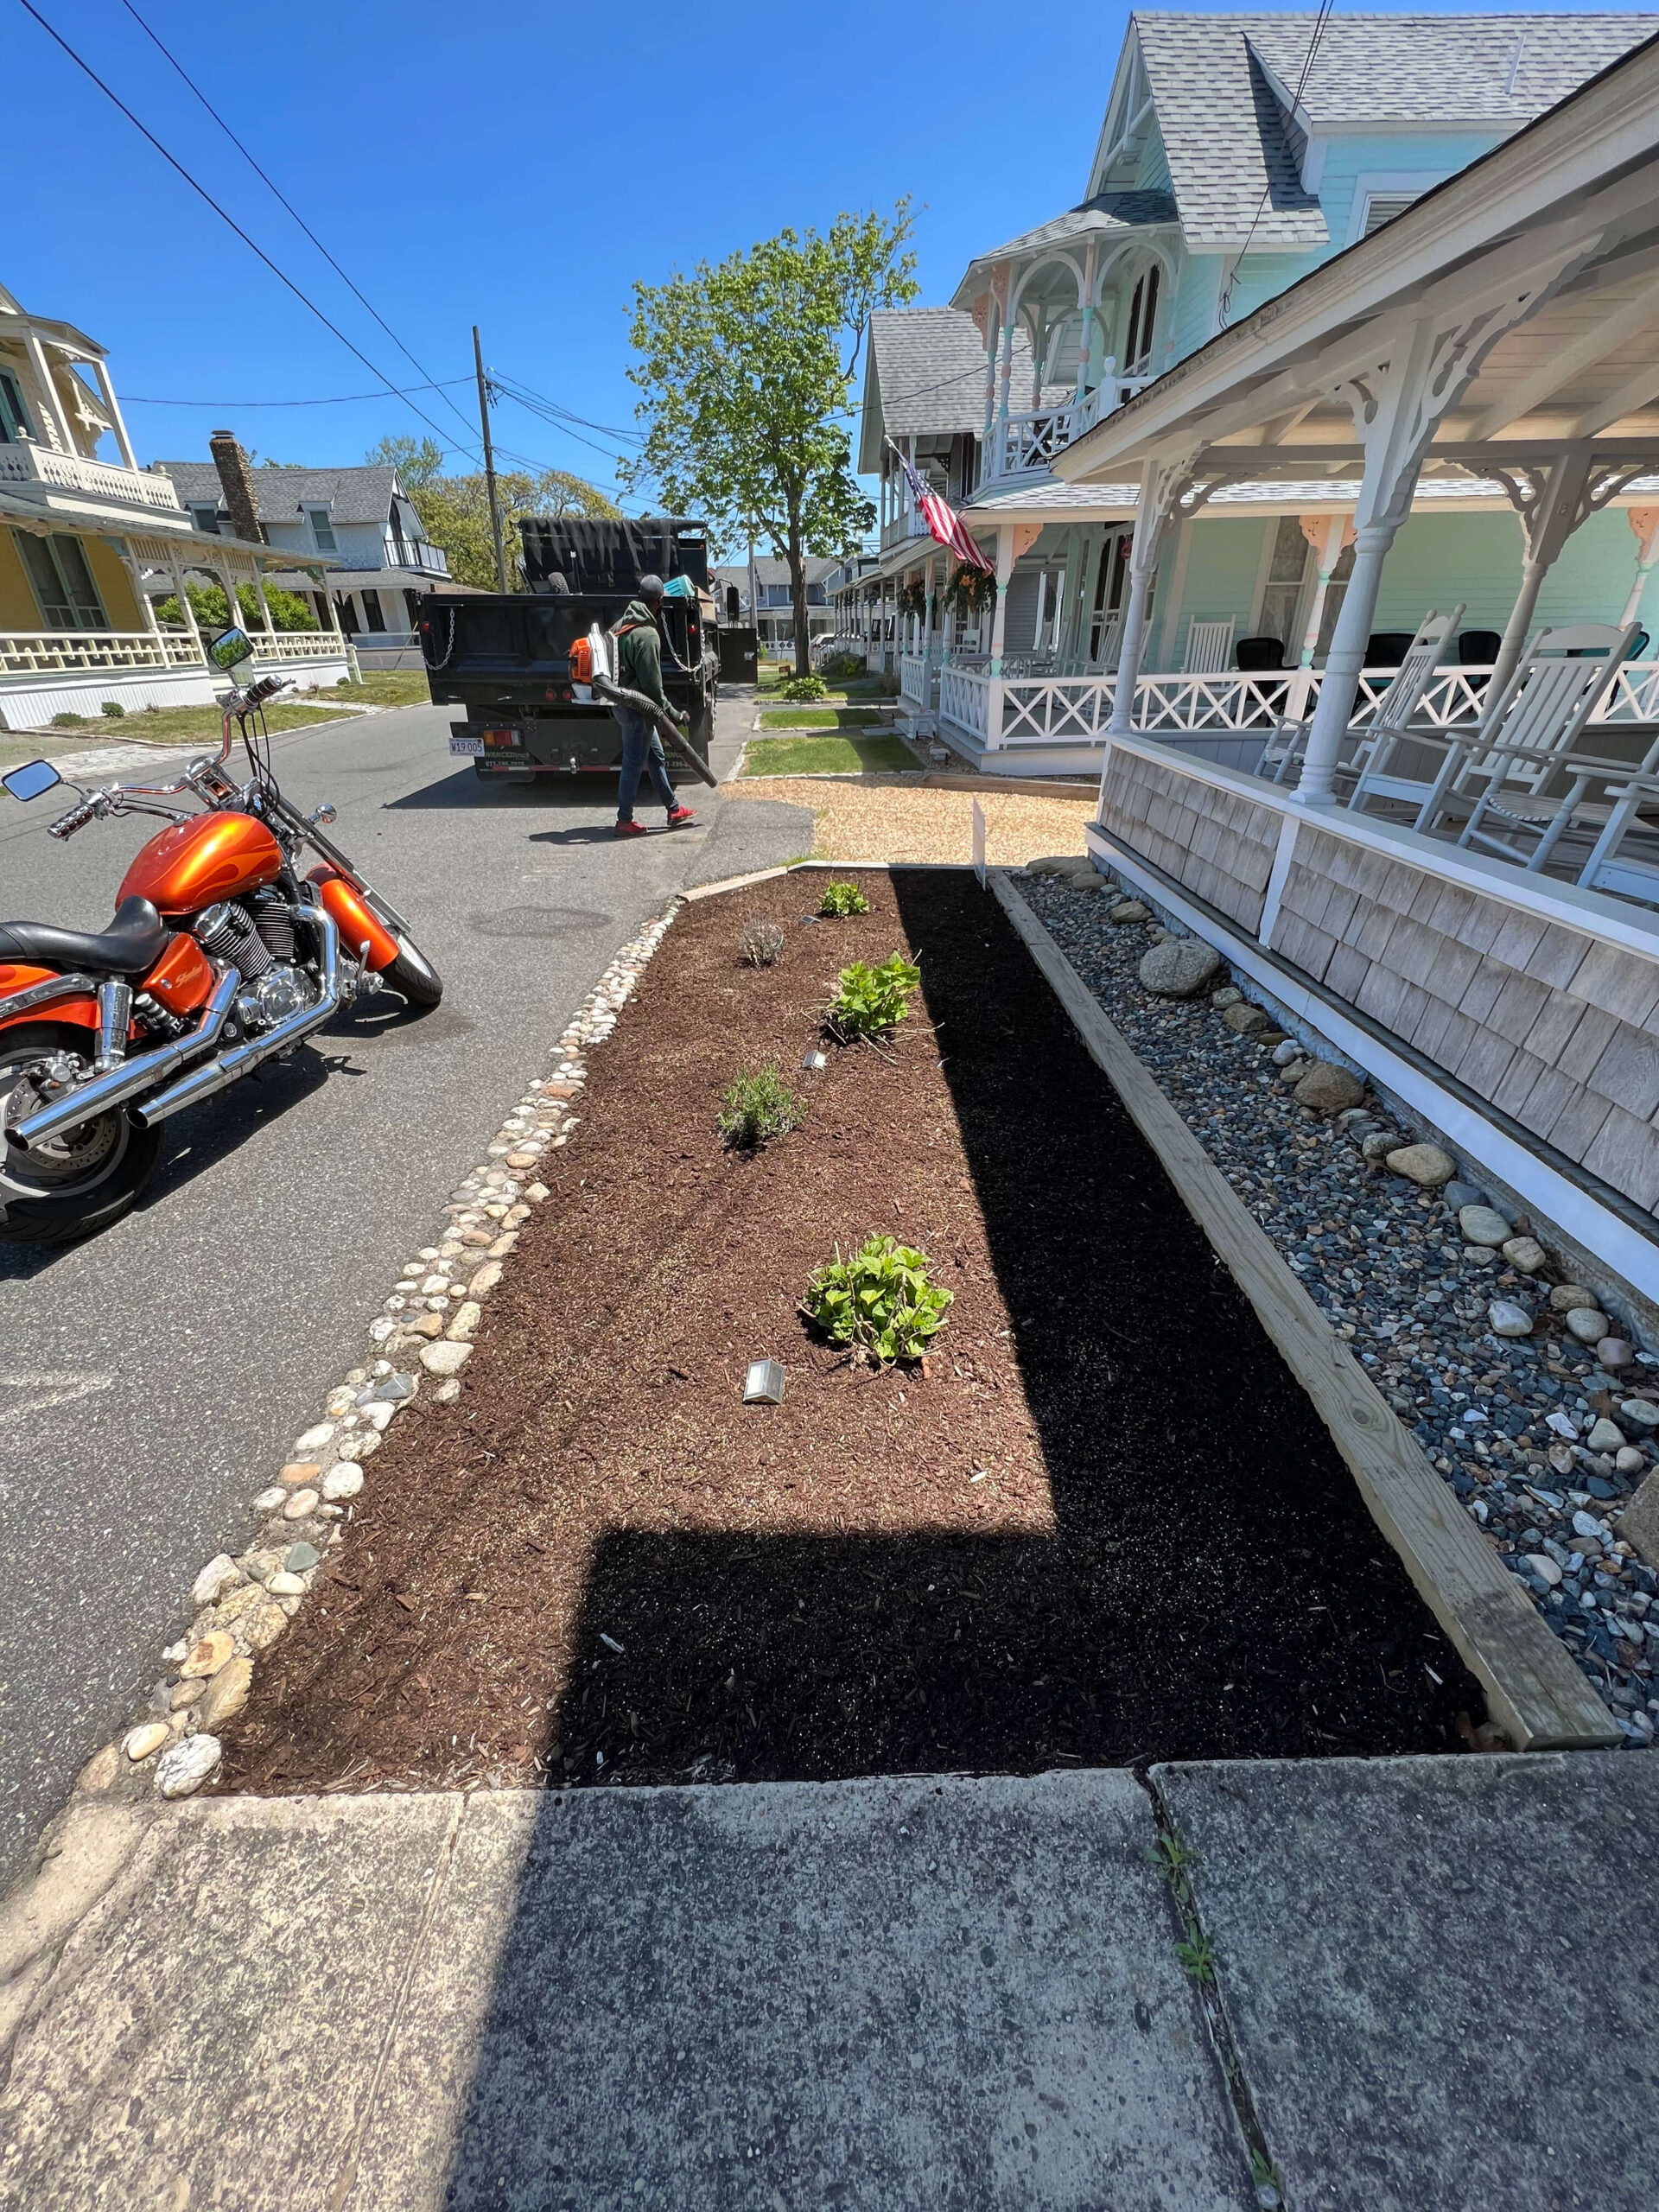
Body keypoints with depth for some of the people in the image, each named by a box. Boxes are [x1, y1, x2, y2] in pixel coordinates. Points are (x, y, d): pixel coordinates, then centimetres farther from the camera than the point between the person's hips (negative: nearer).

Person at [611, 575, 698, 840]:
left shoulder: (622, 624, 10)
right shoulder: (648, 635, -18)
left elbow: (617, 663, 17)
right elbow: (651, 681, -19)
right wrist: (669, 710, -9)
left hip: (622, 701, 10)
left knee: (656, 757, 16)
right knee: (634, 763, -3)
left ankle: (674, 810, 24)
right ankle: (624, 820, 3)